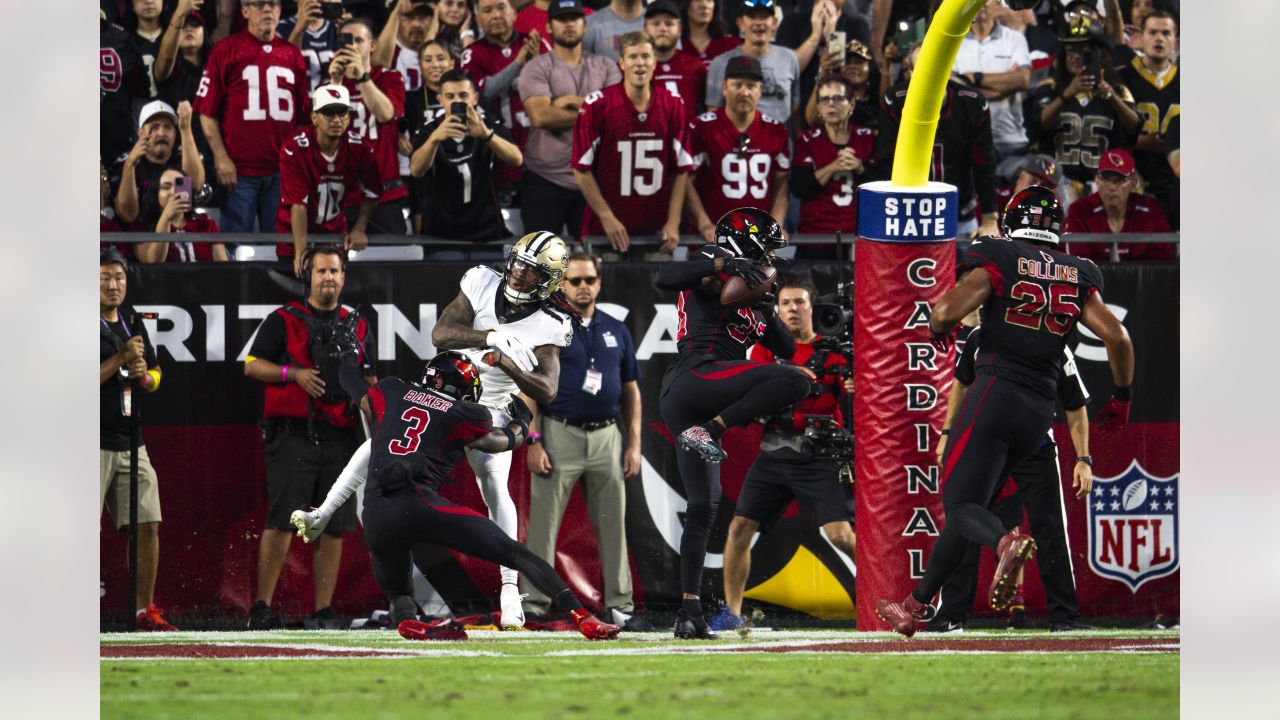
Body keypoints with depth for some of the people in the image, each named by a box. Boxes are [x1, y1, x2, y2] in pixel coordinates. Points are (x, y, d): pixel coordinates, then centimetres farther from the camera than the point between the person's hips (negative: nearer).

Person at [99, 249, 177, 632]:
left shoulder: (133, 324, 15)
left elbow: (155, 377, 23)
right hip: (94, 443, -7)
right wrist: (121, 359, -18)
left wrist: (145, 376, 0)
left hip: (131, 441, 7)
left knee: (148, 526, 4)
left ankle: (145, 611, 12)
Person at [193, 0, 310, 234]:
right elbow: (207, 111, -2)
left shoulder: (293, 54, 12)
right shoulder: (227, 50, 1)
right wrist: (221, 159, -9)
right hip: (239, 169, -3)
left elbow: (304, 114, 14)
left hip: (283, 170, 3)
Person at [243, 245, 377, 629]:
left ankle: (323, 612, 6)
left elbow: (369, 381, 24)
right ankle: (262, 608, -9)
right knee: (282, 522, -11)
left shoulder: (358, 327, 18)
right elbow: (252, 365, 1)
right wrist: (293, 374, -12)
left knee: (333, 527, 2)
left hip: (340, 437, 4)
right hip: (293, 435, -4)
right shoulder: (283, 320, 6)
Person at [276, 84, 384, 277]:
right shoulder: (294, 149, -24)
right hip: (297, 234, -3)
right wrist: (301, 252, -35)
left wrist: (359, 229, -8)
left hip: (335, 233, 3)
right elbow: (298, 204, -29)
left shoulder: (359, 148, -11)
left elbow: (371, 194, 3)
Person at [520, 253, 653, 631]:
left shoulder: (616, 330, 12)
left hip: (606, 438, 4)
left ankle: (619, 605, 10)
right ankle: (533, 605, -3)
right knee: (543, 525, -5)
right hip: (560, 434, -4)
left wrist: (634, 444, 8)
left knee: (613, 525, 5)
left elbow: (631, 391, 15)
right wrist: (534, 442, -13)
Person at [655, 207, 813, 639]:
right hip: (694, 381, -9)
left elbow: (786, 349, 24)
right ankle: (710, 432, -27)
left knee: (703, 505, 8)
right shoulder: (713, 271, 2)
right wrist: (723, 265, -25)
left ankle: (689, 612, 7)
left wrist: (765, 310, 6)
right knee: (793, 382, -24)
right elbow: (666, 278, -18)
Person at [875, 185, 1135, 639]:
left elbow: (947, 310, -14)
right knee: (966, 502, 16)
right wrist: (1122, 396, 19)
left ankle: (1005, 544, -42)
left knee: (961, 503, -7)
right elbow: (1118, 338, 4)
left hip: (997, 393, -6)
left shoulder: (1000, 261, -3)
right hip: (1041, 410, 6)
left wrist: (937, 331, 10)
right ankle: (915, 605, 22)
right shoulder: (1077, 278, 10)